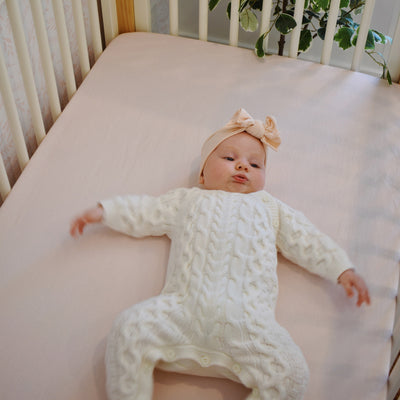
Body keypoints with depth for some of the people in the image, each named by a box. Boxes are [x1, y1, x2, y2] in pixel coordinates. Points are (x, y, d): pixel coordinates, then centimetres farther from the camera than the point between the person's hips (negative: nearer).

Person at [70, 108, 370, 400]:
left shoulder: (270, 208, 32)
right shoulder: (188, 200, 31)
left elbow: (308, 242, 29)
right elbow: (143, 212, 32)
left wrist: (343, 269, 18)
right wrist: (103, 211, 23)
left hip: (246, 315, 0)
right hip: (183, 307, 0)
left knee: (291, 373, -22)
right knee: (129, 329, -24)